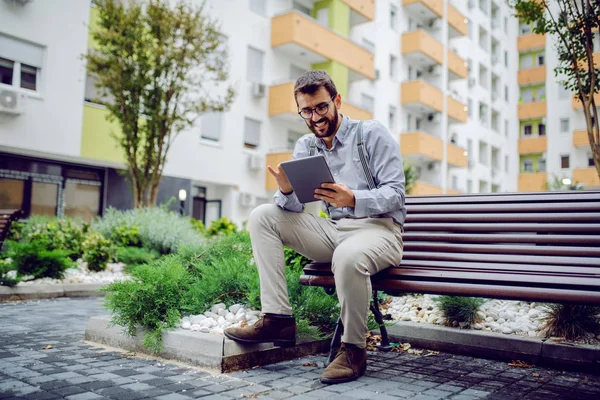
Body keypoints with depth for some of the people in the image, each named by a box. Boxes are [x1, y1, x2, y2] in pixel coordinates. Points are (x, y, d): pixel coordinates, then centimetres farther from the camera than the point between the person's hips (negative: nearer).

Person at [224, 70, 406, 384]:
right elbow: (294, 207, 3)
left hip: (378, 228, -5)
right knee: (262, 216, -8)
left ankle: (354, 348, -14)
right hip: (334, 230, 6)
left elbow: (395, 193, -11)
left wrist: (353, 199, -29)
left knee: (348, 256, -40)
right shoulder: (305, 146, 12)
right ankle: (277, 318, -13)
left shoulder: (372, 133, -2)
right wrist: (286, 191, -21)